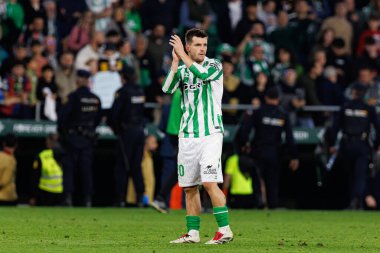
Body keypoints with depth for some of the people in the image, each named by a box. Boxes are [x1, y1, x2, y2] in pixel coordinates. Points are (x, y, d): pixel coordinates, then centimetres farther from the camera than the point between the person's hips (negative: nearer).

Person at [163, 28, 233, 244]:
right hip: (187, 135, 5)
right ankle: (193, 233, 16)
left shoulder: (214, 66, -2)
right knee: (189, 187, 8)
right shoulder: (182, 70, 10)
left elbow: (202, 74, -24)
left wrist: (182, 55, -16)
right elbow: (167, 89, -8)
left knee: (210, 182, -17)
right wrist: (176, 61, -14)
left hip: (210, 134, -5)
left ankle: (225, 230, -14)